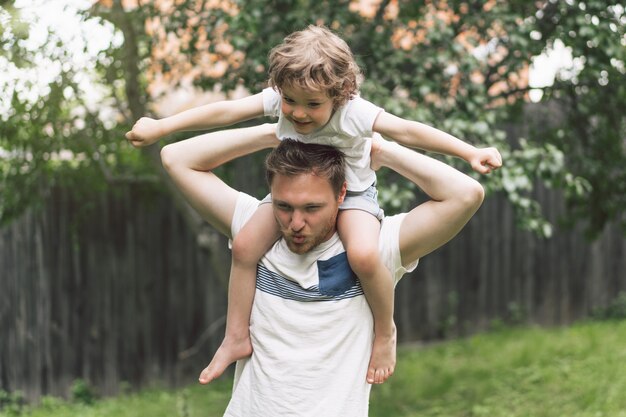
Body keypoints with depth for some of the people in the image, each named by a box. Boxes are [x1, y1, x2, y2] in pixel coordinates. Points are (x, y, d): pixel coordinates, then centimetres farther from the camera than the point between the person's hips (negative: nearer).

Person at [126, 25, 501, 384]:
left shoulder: (353, 113, -31)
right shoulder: (278, 101, -22)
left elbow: (407, 131, -33)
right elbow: (225, 112, -19)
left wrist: (470, 152, -38)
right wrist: (160, 127, -17)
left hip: (351, 193, -4)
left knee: (363, 255, -32)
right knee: (245, 245, -14)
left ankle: (385, 330, -2)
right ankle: (238, 338, 4)